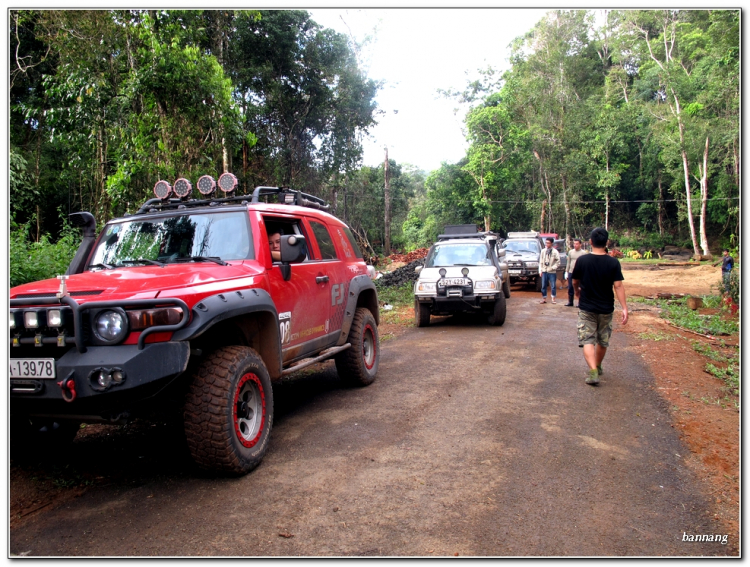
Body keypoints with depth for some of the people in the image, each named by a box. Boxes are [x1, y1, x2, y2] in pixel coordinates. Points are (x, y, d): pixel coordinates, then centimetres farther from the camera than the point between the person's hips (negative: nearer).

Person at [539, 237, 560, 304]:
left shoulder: (555, 252, -4)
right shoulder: (543, 251, 7)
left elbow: (558, 262, -4)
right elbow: (540, 262, 10)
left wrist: (553, 267, -14)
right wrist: (540, 270, 5)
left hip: (552, 272, -3)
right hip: (544, 271, 3)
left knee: (553, 286, 1)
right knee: (543, 286, 5)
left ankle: (553, 298, 12)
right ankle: (544, 298, 13)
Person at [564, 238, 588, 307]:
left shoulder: (583, 253, -4)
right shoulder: (571, 252, 11)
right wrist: (566, 272, 11)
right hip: (571, 273, 5)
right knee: (570, 288, 9)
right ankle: (570, 302, 18)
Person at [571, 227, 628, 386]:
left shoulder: (582, 260, -8)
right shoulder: (613, 263, -9)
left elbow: (575, 281, 4)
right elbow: (618, 286, -13)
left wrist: (577, 291, 26)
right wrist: (624, 308, -9)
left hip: (586, 308, -1)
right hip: (606, 309, 2)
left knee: (587, 340, -2)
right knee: (603, 341, 19)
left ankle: (593, 371, -18)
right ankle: (598, 367, 37)